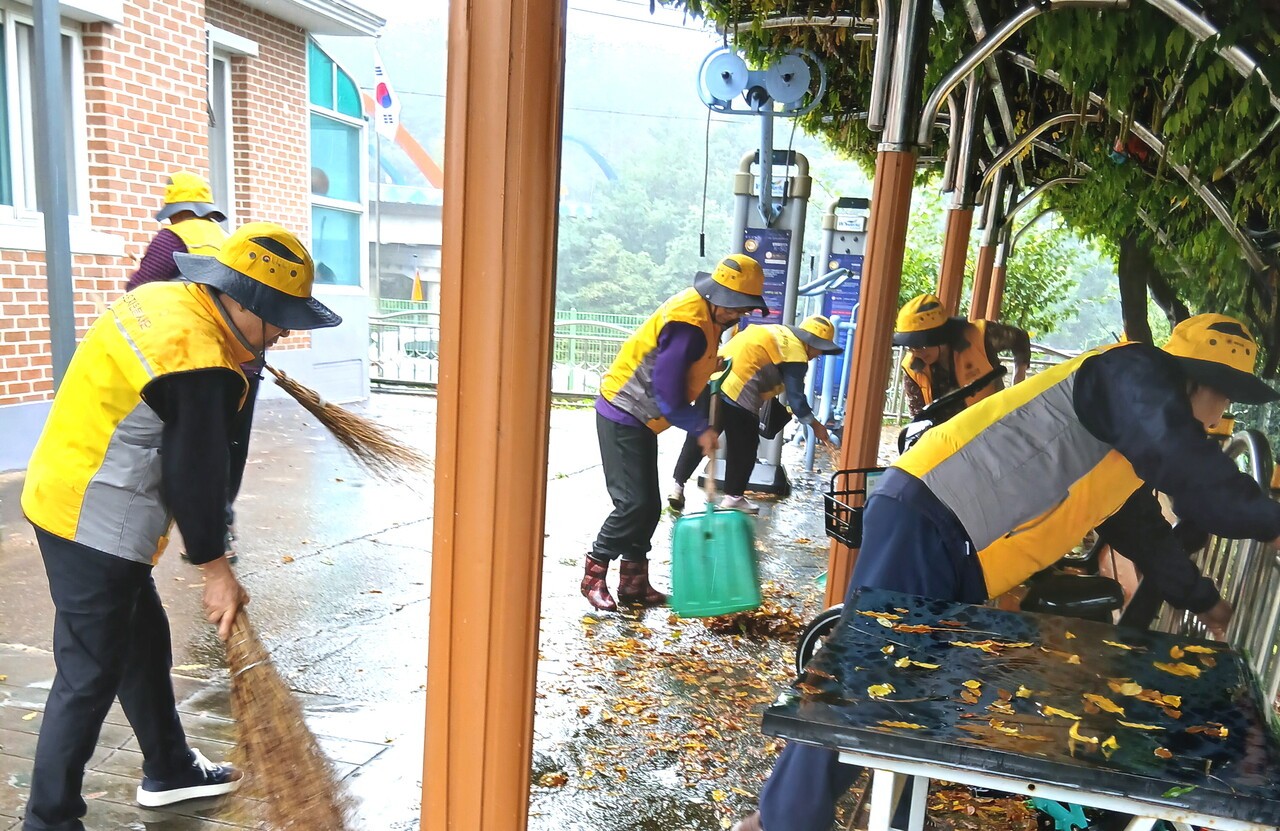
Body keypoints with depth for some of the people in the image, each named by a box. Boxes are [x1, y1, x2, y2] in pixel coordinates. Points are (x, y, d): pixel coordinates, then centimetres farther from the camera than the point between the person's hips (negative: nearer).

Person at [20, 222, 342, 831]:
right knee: (90, 676, 2)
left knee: (144, 642, 21)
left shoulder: (162, 299, 4)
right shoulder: (201, 367, -25)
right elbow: (195, 475, -19)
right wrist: (215, 567, -8)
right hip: (95, 526, -10)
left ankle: (169, 770, 38)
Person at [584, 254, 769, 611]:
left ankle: (634, 582, 21)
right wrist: (701, 429, -16)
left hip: (641, 420, 10)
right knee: (634, 503, -10)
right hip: (623, 417, -10)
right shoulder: (688, 323, -25)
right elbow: (667, 395, -25)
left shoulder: (706, 313, 6)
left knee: (649, 505, 11)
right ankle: (594, 575, 6)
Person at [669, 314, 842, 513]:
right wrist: (815, 425, 9)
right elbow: (796, 398, -3)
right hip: (737, 393, -8)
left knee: (697, 439, 14)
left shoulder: (778, 332, 22)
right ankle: (733, 497, 19)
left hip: (711, 379, 8)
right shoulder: (796, 356, -3)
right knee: (744, 448, 10)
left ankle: (677, 486, 17)